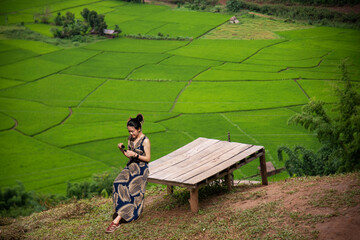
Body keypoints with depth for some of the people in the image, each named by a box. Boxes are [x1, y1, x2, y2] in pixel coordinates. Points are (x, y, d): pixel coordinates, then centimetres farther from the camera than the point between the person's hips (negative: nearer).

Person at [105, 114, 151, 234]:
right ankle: (121, 211, -12)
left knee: (131, 190, -18)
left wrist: (135, 154, -19)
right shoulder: (130, 138, 11)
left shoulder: (145, 141, -9)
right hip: (130, 166, 6)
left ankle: (117, 220, -23)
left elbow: (147, 158, -9)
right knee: (119, 184, -21)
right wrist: (122, 149, -3)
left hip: (141, 169, -6)